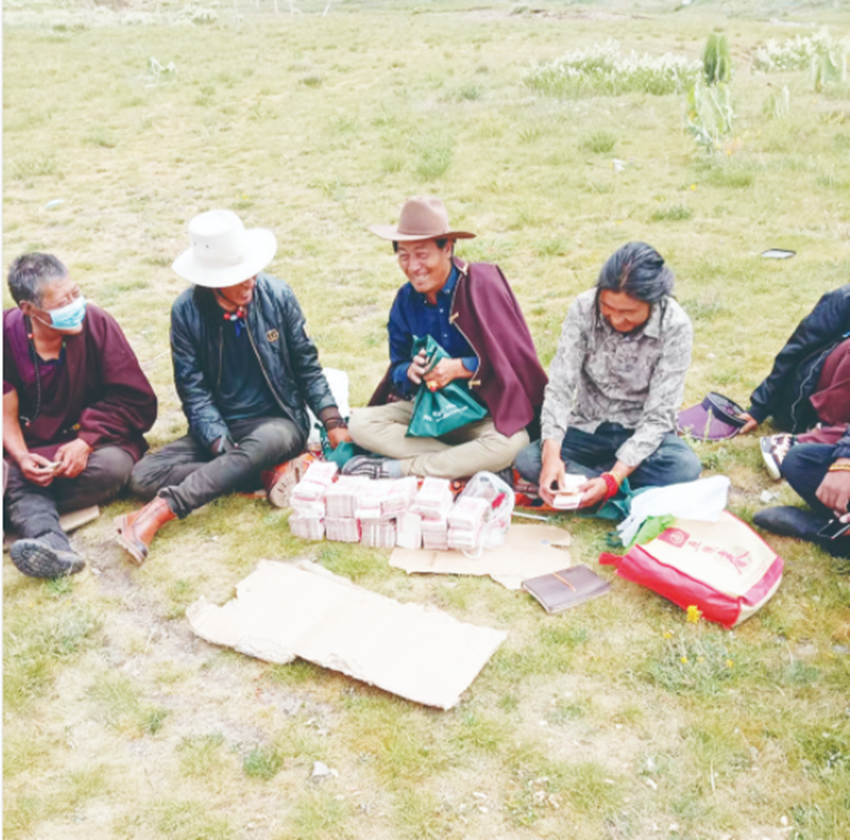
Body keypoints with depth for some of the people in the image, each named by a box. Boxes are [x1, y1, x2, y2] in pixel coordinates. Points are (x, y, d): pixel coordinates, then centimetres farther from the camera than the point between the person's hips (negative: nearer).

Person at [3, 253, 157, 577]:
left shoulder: (97, 324, -13)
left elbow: (138, 401, -11)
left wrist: (87, 441, -22)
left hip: (93, 439, 0)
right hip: (31, 449, 1)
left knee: (112, 465, -34)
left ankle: (26, 513, -25)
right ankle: (51, 544, -54)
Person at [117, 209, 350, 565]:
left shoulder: (278, 295, -6)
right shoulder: (187, 310, -7)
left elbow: (308, 367, 3)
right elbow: (194, 390, -7)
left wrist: (333, 423, -9)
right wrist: (222, 446, -20)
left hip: (277, 423, -2)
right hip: (218, 428, 2)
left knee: (265, 443, -39)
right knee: (143, 476, -20)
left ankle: (160, 512, -41)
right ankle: (264, 477, -24)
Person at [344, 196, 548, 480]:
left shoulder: (483, 284, -13)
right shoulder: (405, 300, 1)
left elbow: (514, 357, -13)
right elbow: (397, 367, 6)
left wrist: (461, 368, -24)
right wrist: (410, 371, -18)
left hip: (484, 411, -4)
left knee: (508, 445, -37)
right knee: (359, 424, -17)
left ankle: (395, 469, -23)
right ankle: (465, 464, -24)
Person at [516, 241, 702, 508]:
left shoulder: (676, 327, -20)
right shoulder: (584, 308, -16)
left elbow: (658, 416, -20)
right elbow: (560, 387, -16)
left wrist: (613, 479, -32)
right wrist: (552, 453, -33)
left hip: (643, 433, -1)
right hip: (588, 428, 2)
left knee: (685, 467, -32)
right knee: (526, 461, -24)